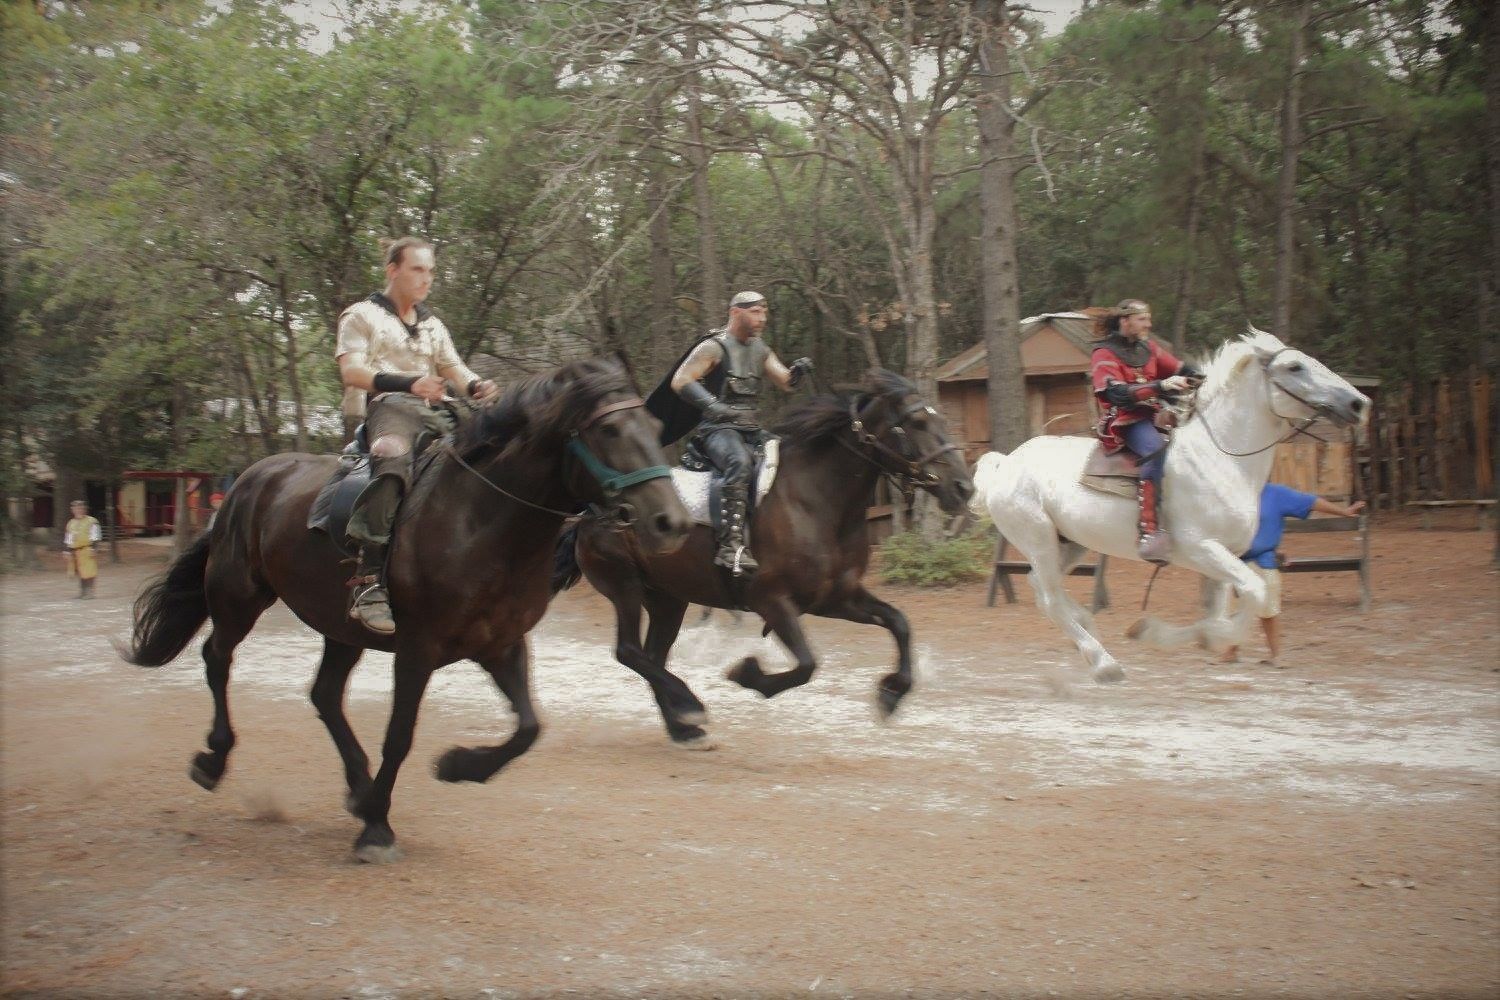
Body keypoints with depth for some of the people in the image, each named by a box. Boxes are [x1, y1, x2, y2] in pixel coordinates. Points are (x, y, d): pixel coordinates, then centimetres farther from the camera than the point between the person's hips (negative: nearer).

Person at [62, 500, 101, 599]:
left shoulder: (91, 522, 0)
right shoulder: (71, 523, 18)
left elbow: (94, 537, -5)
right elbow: (67, 539, 21)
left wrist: (92, 547, -13)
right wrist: (66, 550, 16)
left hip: (86, 549, -6)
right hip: (74, 551, 6)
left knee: (88, 571, -10)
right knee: (80, 572, 9)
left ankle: (89, 592, -8)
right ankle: (82, 592, 16)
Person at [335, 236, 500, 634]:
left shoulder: (433, 326, 31)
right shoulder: (362, 316, 12)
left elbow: (454, 369, 20)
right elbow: (352, 371, -3)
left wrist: (476, 386, -6)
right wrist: (409, 384, -20)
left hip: (439, 411, 7)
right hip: (390, 407, -7)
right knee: (393, 458, -40)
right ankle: (368, 582, -48)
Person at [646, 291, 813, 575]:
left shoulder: (761, 350, 18)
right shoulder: (714, 347, -4)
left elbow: (786, 383, 12)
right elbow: (680, 381, -13)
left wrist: (798, 371, -11)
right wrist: (712, 404, -27)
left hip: (753, 431, 8)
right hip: (718, 429, -8)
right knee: (740, 462, -36)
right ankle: (731, 546, -44)